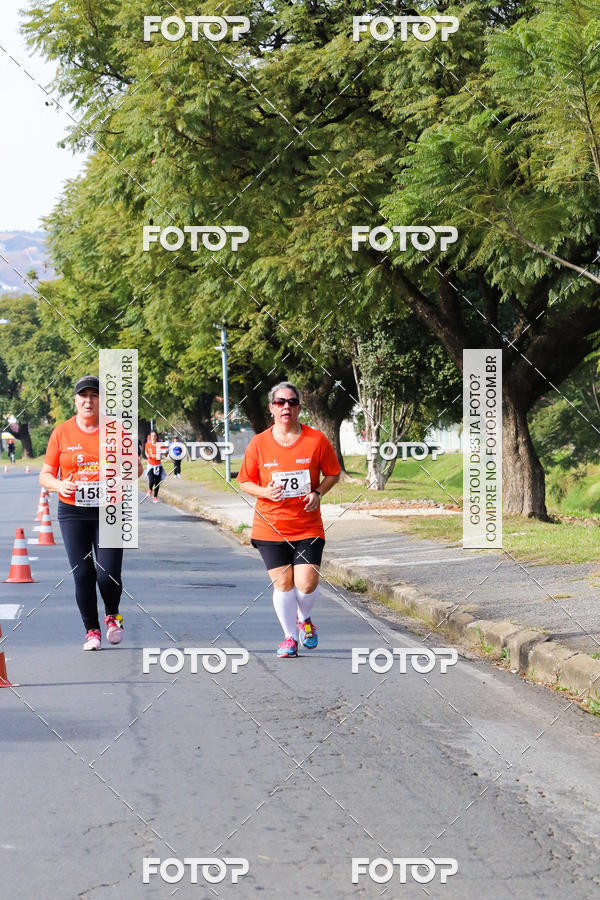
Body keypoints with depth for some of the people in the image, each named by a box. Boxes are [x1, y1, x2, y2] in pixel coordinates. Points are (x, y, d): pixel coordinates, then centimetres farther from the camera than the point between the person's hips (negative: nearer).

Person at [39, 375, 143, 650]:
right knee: (82, 574, -2)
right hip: (73, 513, 1)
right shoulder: (61, 433, 3)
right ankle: (91, 630, 15)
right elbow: (45, 475, 7)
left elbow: (137, 468, 11)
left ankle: (112, 615, 22)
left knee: (108, 574, -8)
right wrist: (60, 486, -15)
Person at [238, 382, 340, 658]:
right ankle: (290, 636, 17)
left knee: (307, 584, -8)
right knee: (282, 584, -2)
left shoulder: (316, 440, -2)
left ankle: (304, 618, 25)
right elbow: (245, 482, 6)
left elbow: (333, 473, 9)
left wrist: (317, 493, -9)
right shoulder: (258, 443, -1)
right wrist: (265, 492, -14)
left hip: (308, 525, 0)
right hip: (270, 528, 0)